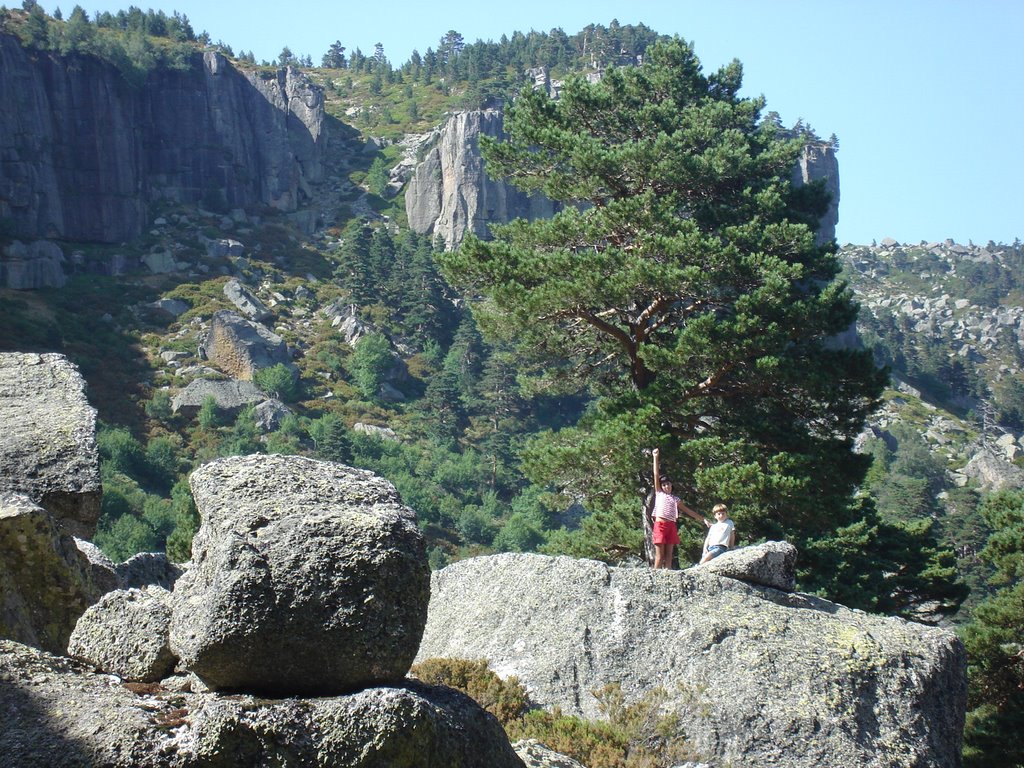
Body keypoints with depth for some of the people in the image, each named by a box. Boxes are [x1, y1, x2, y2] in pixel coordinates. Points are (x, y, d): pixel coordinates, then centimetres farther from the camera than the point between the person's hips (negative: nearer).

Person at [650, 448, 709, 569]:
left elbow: (687, 510, 24)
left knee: (669, 554, 3)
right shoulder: (659, 493, 11)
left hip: (671, 526, 4)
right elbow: (656, 475, 8)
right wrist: (656, 457, 5)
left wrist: (702, 519, 22)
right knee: (659, 555, -7)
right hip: (660, 524, -4)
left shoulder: (675, 499, 20)